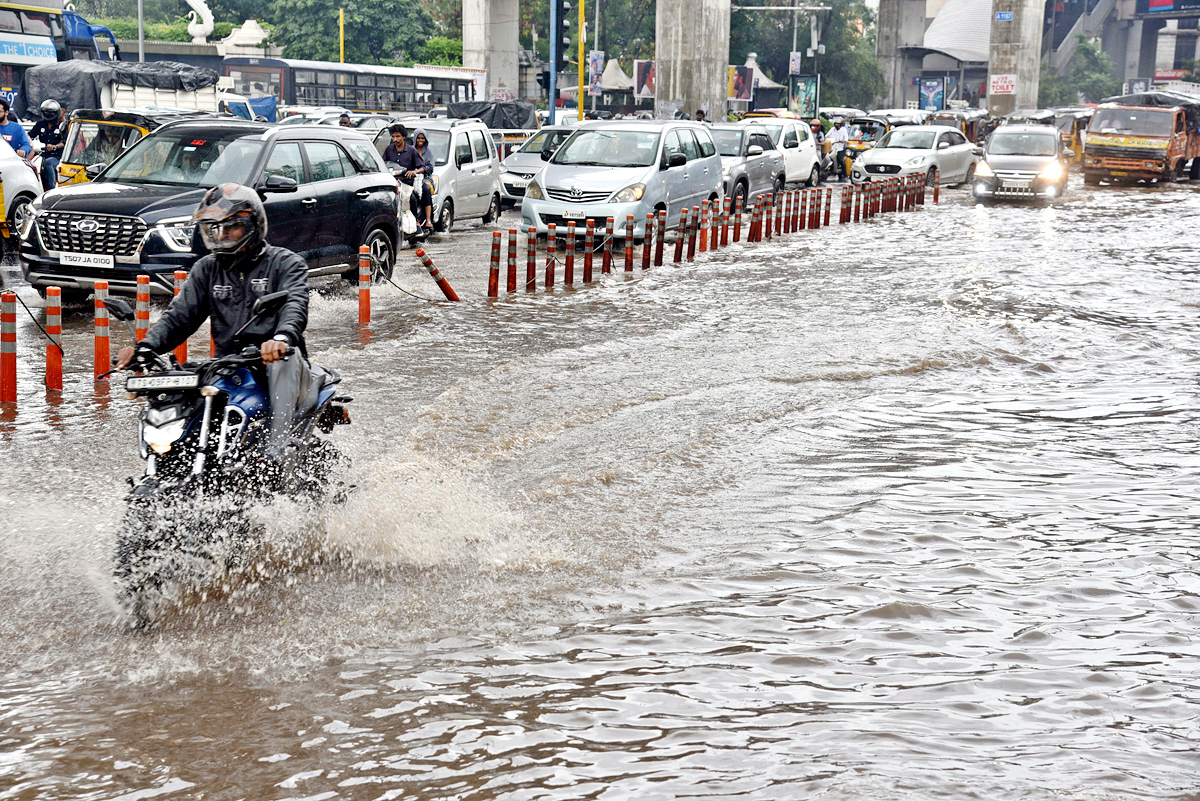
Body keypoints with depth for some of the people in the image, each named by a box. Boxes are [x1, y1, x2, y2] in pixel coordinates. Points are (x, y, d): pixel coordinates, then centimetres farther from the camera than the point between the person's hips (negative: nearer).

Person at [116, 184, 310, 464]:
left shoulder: (285, 263, 1)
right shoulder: (207, 269, 17)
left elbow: (295, 305, -19)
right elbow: (180, 315, 8)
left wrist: (282, 338, -43)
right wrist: (145, 347, -14)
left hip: (277, 368, -4)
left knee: (285, 356, -37)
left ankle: (277, 445, -48)